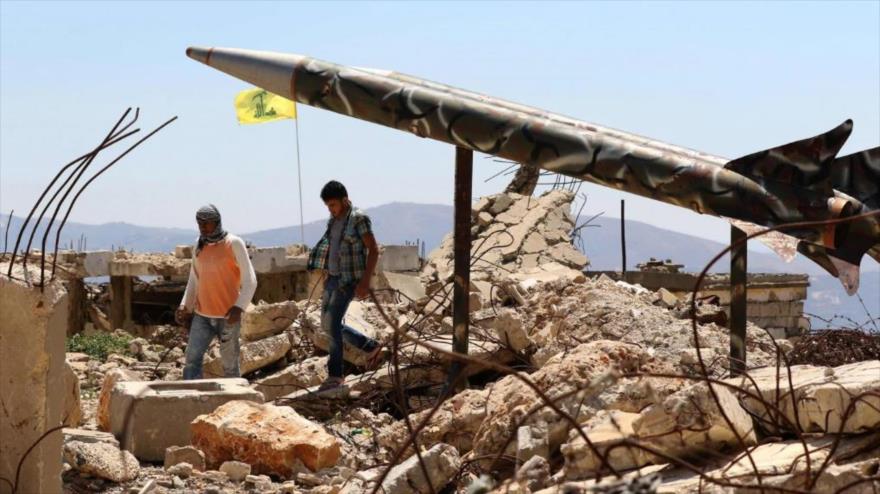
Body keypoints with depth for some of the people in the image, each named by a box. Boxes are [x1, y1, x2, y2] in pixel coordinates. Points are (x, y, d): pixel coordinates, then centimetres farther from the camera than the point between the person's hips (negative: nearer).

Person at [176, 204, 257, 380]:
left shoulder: (234, 244, -5)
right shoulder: (199, 246, 9)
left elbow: (250, 280, -8)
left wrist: (239, 307, -21)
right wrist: (185, 306, 6)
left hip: (228, 317, -4)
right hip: (202, 315, 4)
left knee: (229, 364, 1)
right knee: (192, 359, -8)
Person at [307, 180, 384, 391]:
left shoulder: (358, 219, -12)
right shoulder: (333, 220, 11)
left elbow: (373, 250, -14)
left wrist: (365, 281, -20)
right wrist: (326, 275, 20)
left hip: (350, 279, -9)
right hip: (333, 278, 9)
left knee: (333, 324, -13)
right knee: (327, 325, 12)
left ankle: (335, 375, -5)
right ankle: (371, 346, 25)